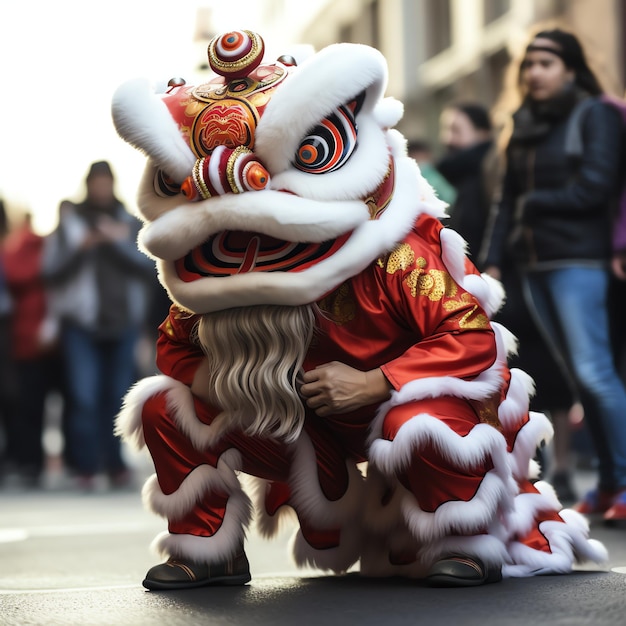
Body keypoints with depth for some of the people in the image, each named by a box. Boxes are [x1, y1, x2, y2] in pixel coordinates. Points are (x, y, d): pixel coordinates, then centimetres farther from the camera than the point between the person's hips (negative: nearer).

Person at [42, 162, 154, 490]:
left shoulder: (130, 223, 10)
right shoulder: (69, 223, 7)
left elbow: (147, 265, -2)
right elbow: (52, 272, 1)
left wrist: (118, 241, -15)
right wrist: (82, 247, -12)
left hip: (124, 323, 2)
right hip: (81, 324, -2)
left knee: (116, 398, 5)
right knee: (84, 398, -9)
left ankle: (115, 464, 13)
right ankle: (85, 466, -3)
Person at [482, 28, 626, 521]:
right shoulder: (526, 125, 16)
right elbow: (509, 199, 16)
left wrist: (534, 203, -4)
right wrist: (494, 260, 9)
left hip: (578, 260, -7)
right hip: (534, 266, 7)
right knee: (576, 375, 8)